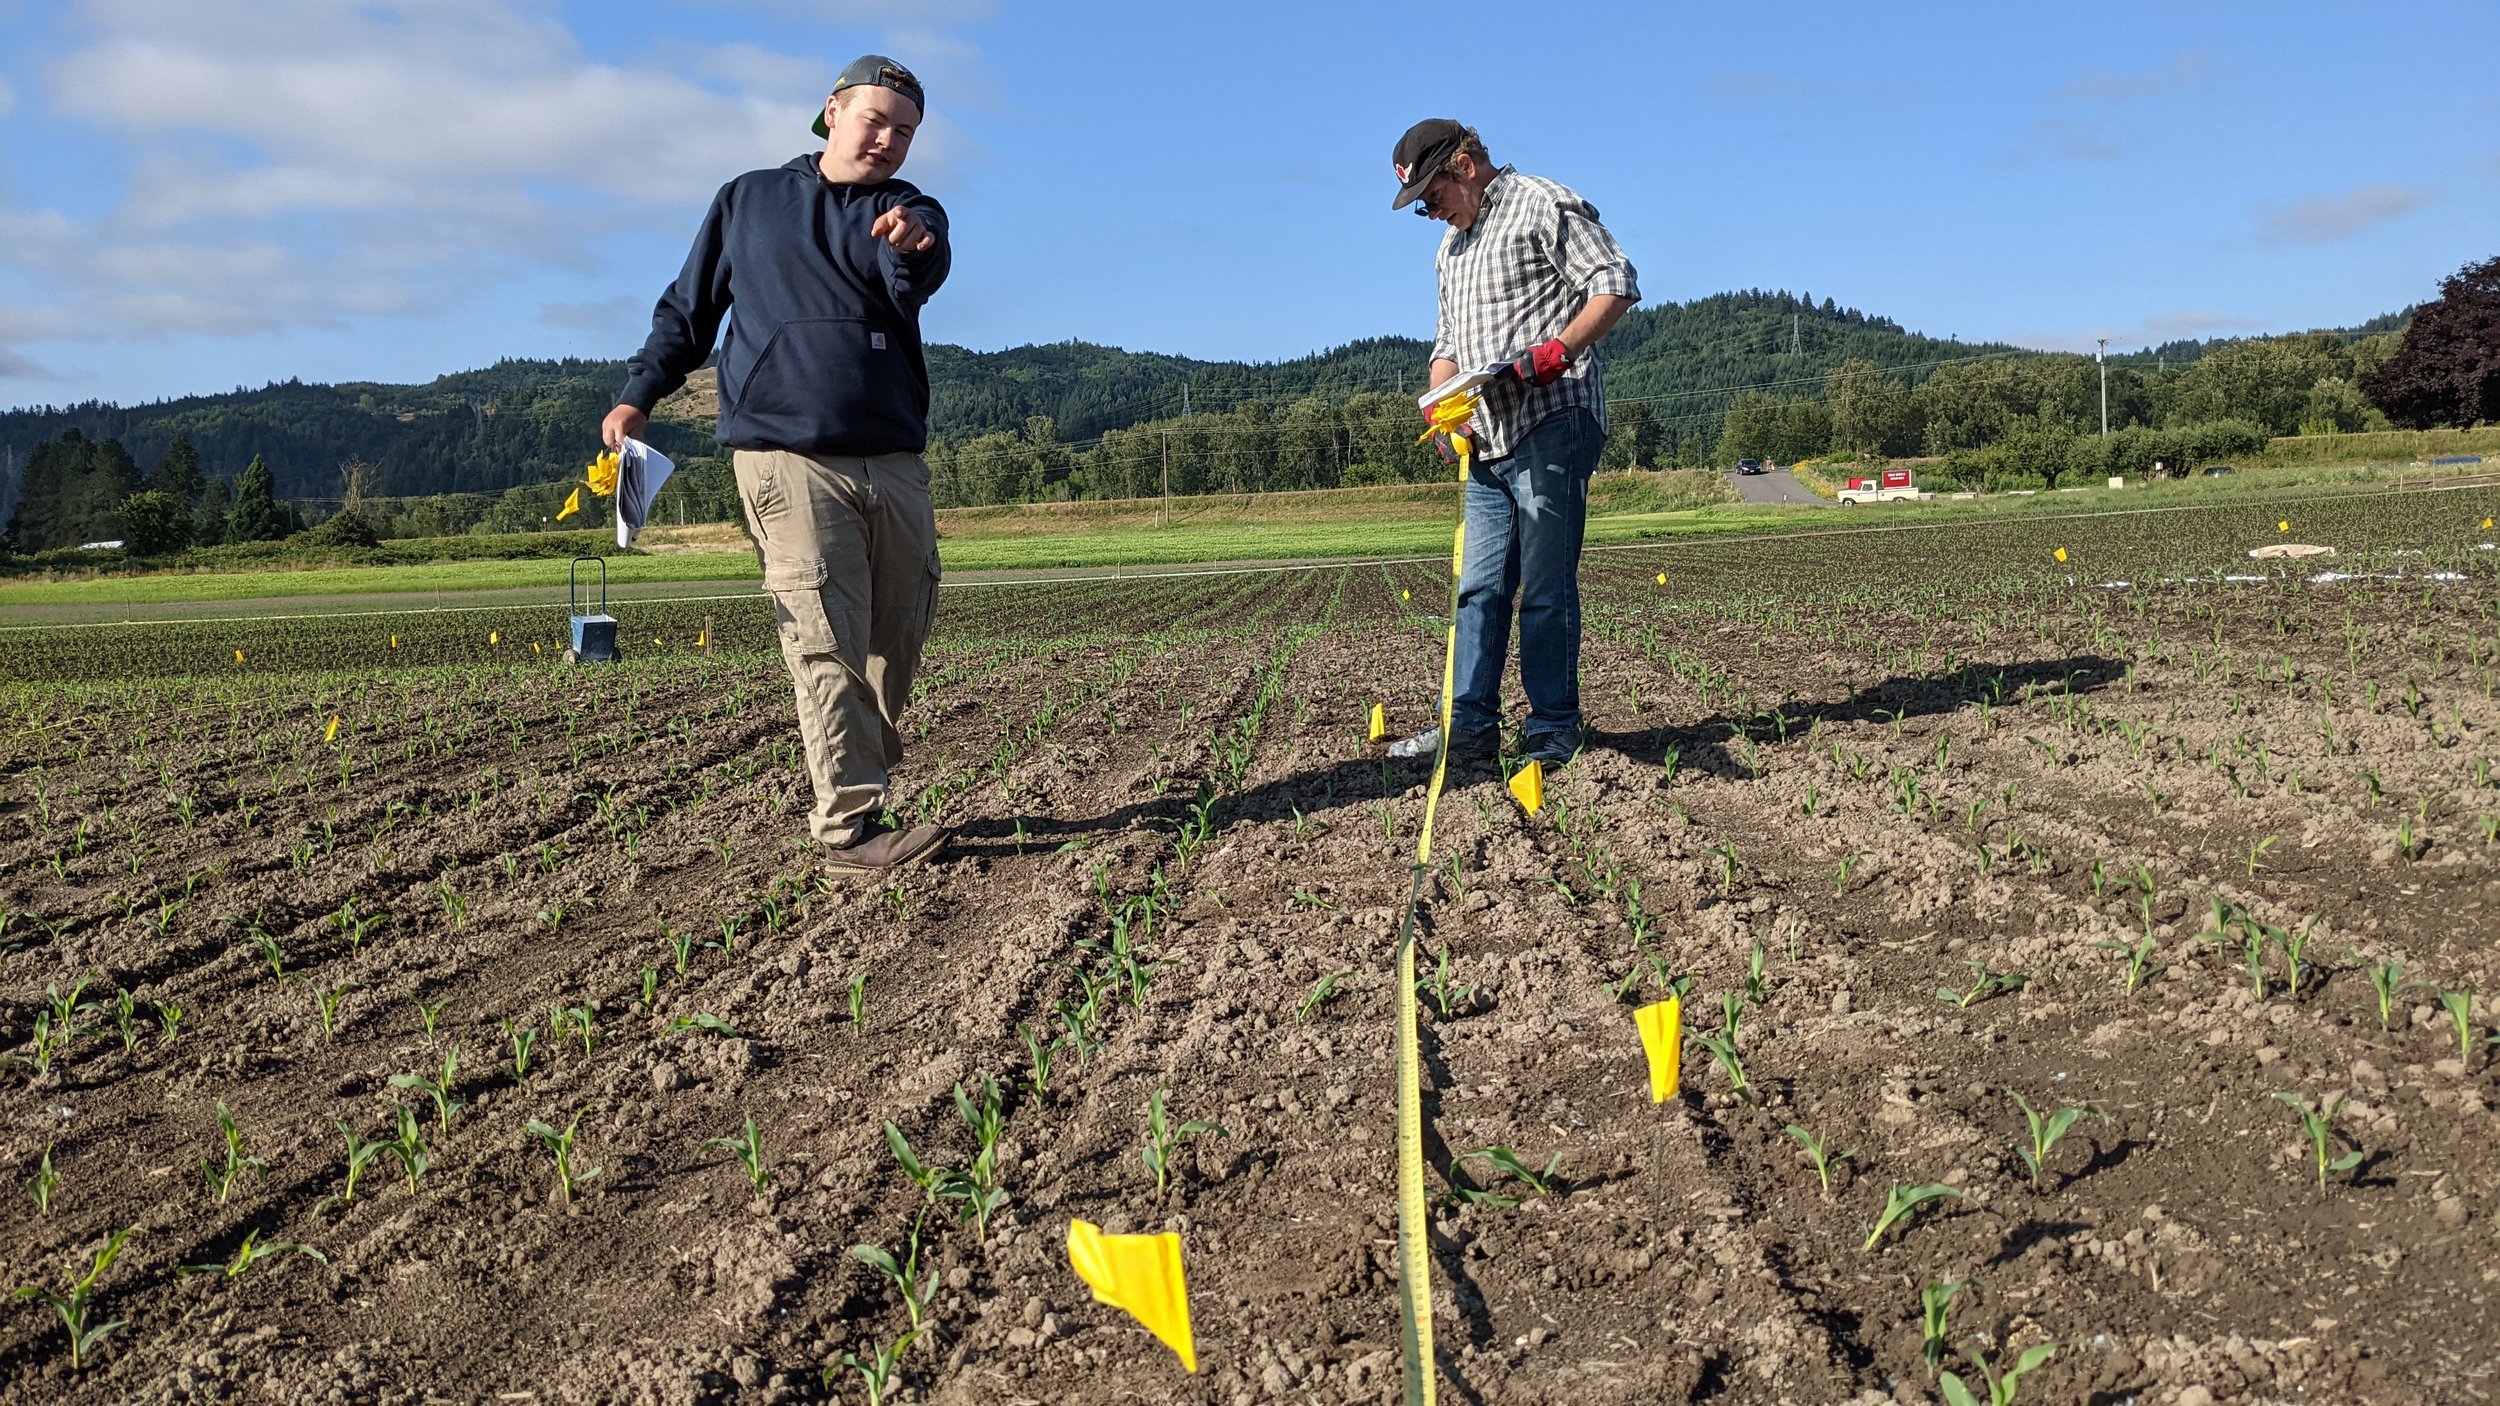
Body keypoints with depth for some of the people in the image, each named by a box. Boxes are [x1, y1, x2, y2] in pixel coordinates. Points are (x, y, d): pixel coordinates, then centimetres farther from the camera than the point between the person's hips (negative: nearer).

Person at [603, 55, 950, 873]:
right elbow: (689, 310, 19)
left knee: (898, 640, 4)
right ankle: (848, 828, -13)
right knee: (826, 645, -11)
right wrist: (639, 394, 5)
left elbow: (917, 280, -13)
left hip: (894, 463, 3)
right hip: (786, 459, -3)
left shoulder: (911, 213, 12)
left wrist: (911, 249, -38)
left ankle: (858, 782, 20)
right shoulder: (748, 201, 13)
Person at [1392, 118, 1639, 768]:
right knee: (1478, 589, 4)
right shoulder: (1451, 245, 25)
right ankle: (1470, 730, 7)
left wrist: (1554, 353, -20)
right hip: (1488, 444, 8)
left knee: (1545, 588, -7)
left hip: (1553, 427, -8)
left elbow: (1616, 283, -8)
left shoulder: (1544, 205, -1)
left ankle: (1554, 733, 0)